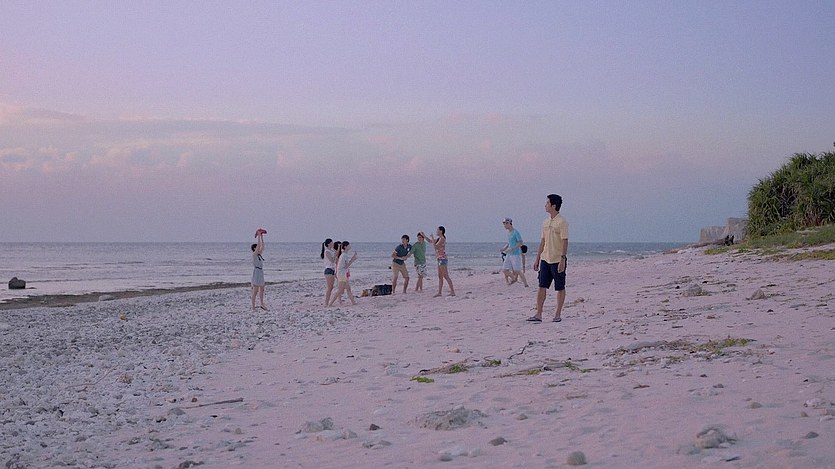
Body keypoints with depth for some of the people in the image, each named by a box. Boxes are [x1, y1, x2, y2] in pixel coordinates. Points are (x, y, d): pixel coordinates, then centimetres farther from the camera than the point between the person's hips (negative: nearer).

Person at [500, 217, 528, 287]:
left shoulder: (515, 232, -11)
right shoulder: (508, 233, 14)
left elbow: (521, 243, -16)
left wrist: (512, 249, -24)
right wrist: (504, 248, 7)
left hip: (516, 254, -8)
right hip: (509, 255, 8)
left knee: (517, 271, -10)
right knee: (504, 269, 3)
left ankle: (525, 284, -1)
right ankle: (514, 279, 23)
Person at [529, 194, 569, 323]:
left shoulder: (562, 222, -10)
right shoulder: (546, 222, 12)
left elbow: (565, 242, -14)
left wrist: (563, 259, -20)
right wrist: (537, 258, 15)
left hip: (557, 260, -7)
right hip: (545, 259, 7)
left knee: (560, 288, 3)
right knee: (542, 287, 2)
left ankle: (558, 314, 11)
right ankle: (538, 314, 3)